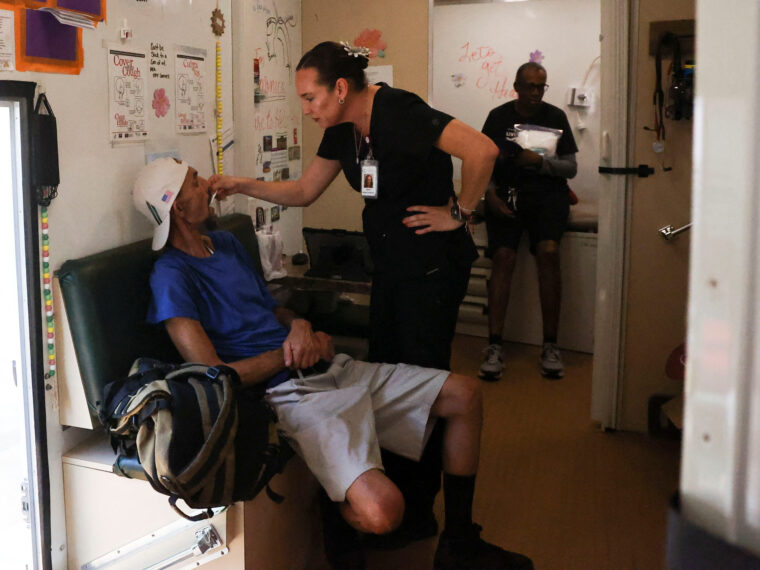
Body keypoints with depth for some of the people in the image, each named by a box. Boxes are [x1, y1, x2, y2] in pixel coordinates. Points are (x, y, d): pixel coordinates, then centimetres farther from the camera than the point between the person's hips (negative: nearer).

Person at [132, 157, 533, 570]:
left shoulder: (226, 242, 17)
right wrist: (289, 354, -5)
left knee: (465, 395, 2)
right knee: (381, 509, -31)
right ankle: (336, 516, 9)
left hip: (330, 368, 9)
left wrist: (300, 326, 1)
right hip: (290, 392, -9)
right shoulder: (172, 277, -10)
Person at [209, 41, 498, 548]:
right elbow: (304, 191, 16)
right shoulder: (343, 132, 6)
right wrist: (245, 186, 5)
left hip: (433, 264, -9)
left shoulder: (399, 113, -21)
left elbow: (482, 150, -30)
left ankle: (418, 513, 15)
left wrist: (459, 211, -19)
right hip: (390, 265, 9)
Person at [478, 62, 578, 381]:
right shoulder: (499, 116, 12)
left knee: (548, 251, -25)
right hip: (506, 191, 1)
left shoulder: (555, 117, 9)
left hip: (547, 191, -1)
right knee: (503, 256, -21)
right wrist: (491, 194, -7)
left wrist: (540, 161, -12)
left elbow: (571, 168, 7)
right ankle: (494, 346, -19)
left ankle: (550, 346, -17)